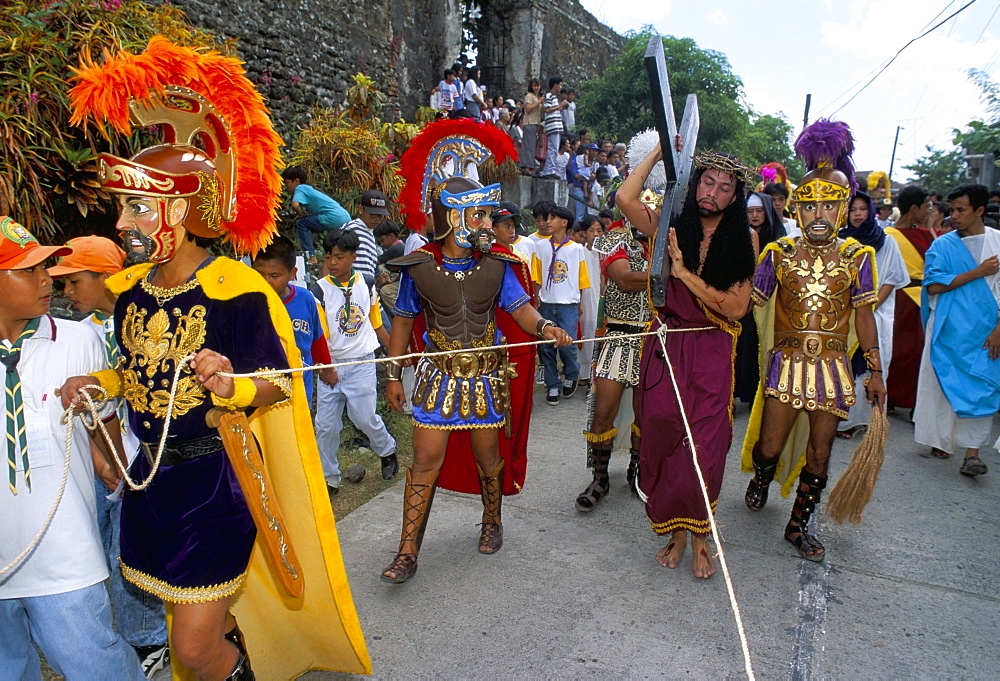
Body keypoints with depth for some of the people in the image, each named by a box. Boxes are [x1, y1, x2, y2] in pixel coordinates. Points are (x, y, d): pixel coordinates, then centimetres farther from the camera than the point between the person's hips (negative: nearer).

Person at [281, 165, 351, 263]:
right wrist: (303, 214, 12)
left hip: (334, 217, -9)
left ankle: (311, 257, -9)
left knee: (301, 223, -5)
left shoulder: (300, 188, -5)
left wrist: (301, 215, -4)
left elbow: (295, 205, -23)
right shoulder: (308, 188, 22)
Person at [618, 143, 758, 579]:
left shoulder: (743, 239, 2)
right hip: (666, 347, 1)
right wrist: (658, 152, -5)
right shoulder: (672, 227, 3)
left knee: (704, 447, -1)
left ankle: (698, 535, 21)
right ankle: (677, 532, 23)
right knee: (663, 439, 5)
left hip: (711, 354, -1)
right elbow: (625, 199, -14)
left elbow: (736, 307, -7)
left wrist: (684, 272, -13)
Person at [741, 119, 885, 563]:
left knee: (819, 454, 7)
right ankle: (760, 481, 37)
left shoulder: (857, 256, 3)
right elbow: (751, 304, -2)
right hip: (786, 361, -1)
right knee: (770, 447, 1)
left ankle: (798, 526, 24)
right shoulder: (779, 253, 0)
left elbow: (864, 315, 6)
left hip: (833, 366, 1)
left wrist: (875, 371, 6)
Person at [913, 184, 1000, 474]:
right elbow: (933, 286, -8)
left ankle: (972, 452, 0)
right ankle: (943, 440, 21)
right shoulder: (942, 245, 3)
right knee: (944, 384, 6)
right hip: (948, 329, 0)